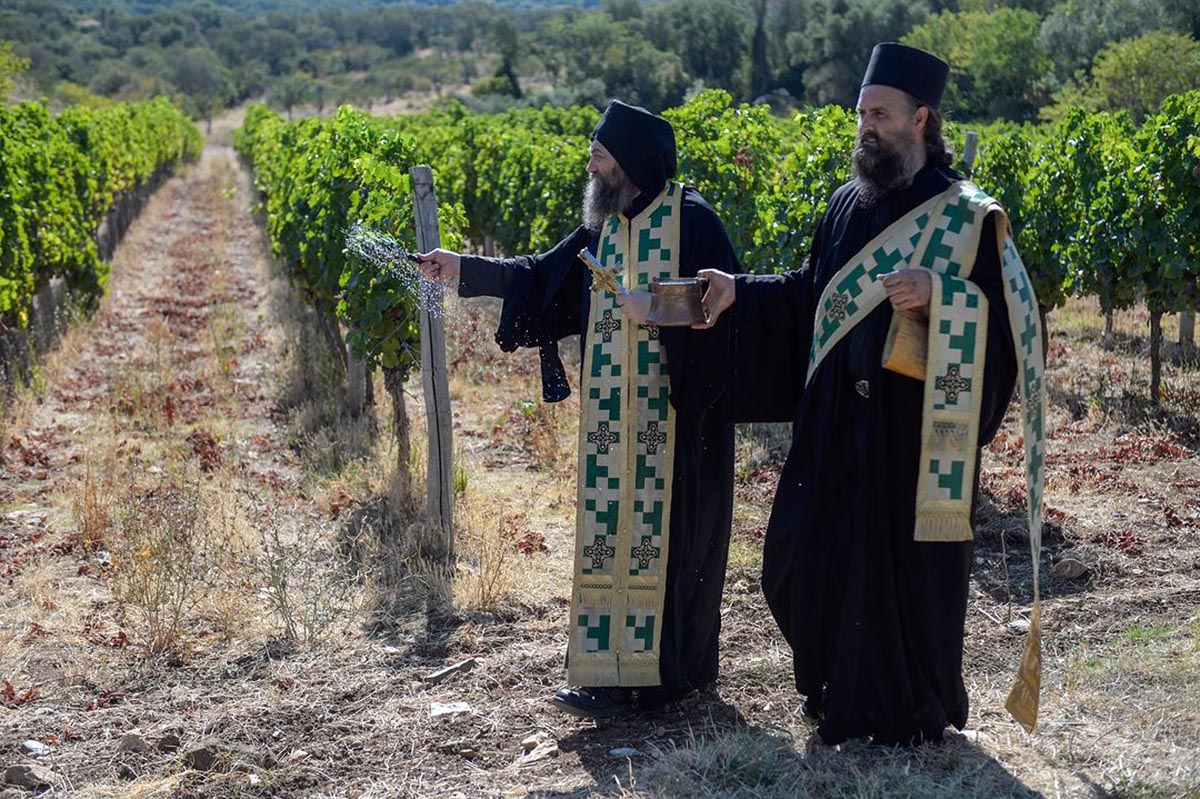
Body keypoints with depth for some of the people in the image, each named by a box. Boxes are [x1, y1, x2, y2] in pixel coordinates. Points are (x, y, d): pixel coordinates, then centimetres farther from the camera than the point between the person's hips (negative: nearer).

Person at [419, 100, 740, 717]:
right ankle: (616, 671, 15)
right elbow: (542, 277, 21)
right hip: (612, 418, 7)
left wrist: (660, 307, -20)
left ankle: (669, 669, 6)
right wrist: (465, 269, 21)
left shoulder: (690, 218, -8)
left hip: (675, 415, -7)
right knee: (609, 533, 7)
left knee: (664, 531, -3)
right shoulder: (606, 226, 14)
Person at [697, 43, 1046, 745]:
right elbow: (811, 294, 16)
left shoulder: (968, 215, -6)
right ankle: (841, 688, 31)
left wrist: (936, 295, -26)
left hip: (915, 425, -6)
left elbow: (1008, 311, -11)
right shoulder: (848, 205, 10)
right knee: (810, 551, 10)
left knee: (907, 562, 1)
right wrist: (741, 292, 5)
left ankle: (909, 708, 19)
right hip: (837, 425, 6)